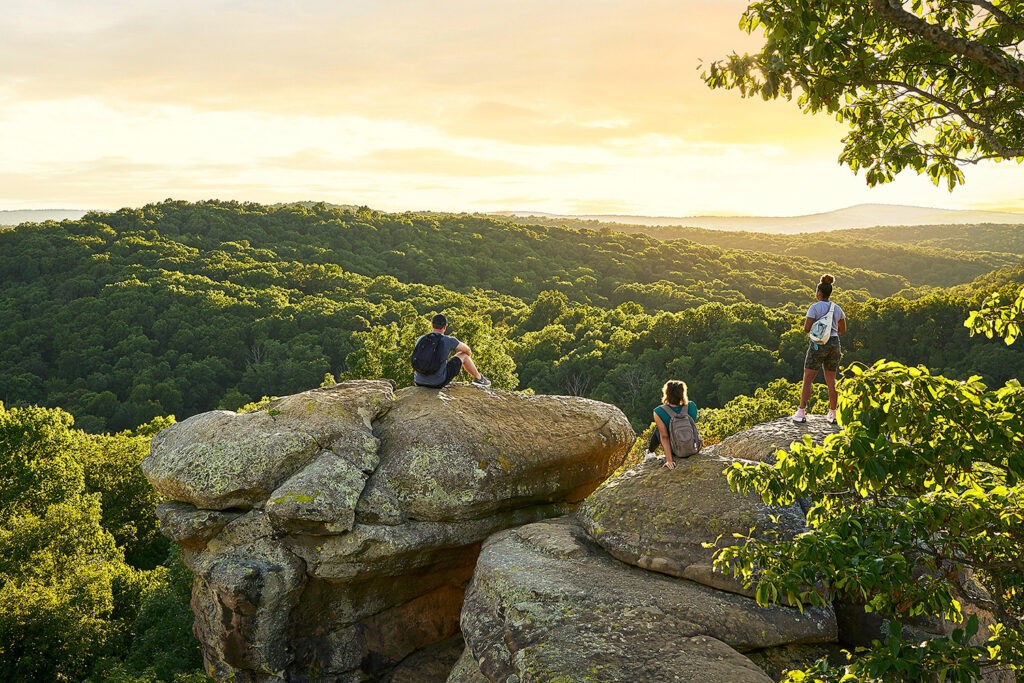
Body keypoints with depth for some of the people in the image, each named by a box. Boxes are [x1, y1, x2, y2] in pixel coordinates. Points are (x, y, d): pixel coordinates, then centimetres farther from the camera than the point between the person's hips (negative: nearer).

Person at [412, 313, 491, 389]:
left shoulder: (420, 340, 3)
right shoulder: (449, 341, -8)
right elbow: (466, 349, 12)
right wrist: (469, 354, 38)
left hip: (419, 382, 4)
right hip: (438, 382, -4)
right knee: (463, 354, 14)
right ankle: (479, 378, 34)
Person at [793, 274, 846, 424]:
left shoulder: (814, 307, -9)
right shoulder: (837, 309, 8)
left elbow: (806, 328, -14)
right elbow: (843, 330, 15)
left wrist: (806, 323, 7)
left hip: (818, 345, -5)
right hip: (834, 344, 5)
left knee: (807, 380, 0)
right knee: (831, 381, 11)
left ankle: (801, 413, -5)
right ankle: (832, 414, 13)